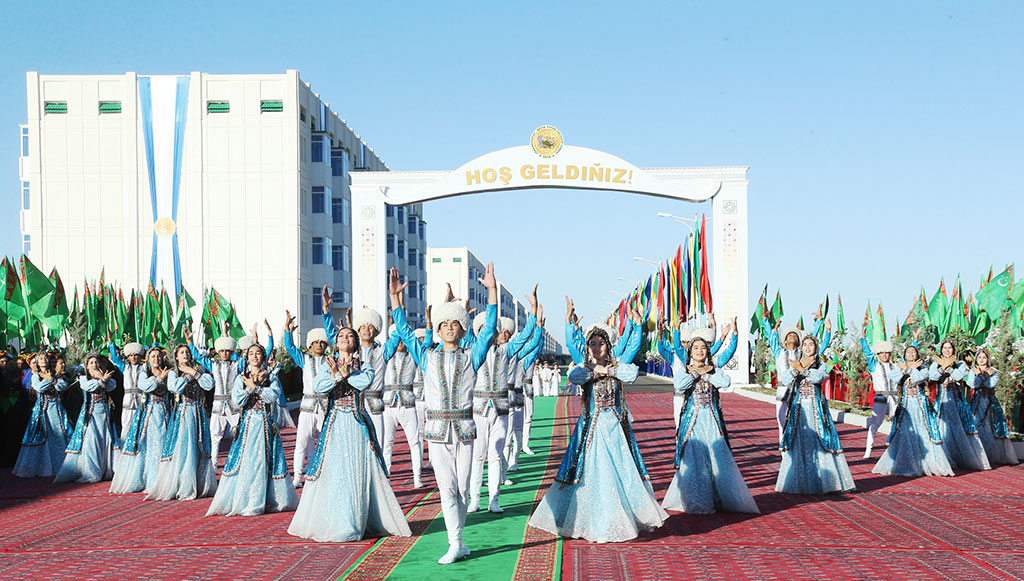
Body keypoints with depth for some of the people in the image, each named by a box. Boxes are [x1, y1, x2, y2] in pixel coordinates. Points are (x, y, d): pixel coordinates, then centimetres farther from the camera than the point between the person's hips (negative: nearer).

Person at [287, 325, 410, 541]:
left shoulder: (364, 367, 8)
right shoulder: (326, 366, 10)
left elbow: (365, 381, -15)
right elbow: (318, 386, -9)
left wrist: (343, 373, -13)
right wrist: (339, 374, -17)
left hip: (358, 424, 0)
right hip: (335, 425, 1)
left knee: (360, 470, -2)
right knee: (332, 470, -3)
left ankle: (363, 521, 6)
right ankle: (333, 522, 4)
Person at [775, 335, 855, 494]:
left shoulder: (821, 364, 8)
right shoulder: (793, 364, 10)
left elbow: (818, 377, -14)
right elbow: (784, 381, -6)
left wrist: (801, 369, -18)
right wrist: (797, 368, -16)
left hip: (816, 408, -1)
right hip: (798, 408, 1)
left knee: (819, 442, -5)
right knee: (798, 444, -3)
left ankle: (825, 480, 2)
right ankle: (798, 482, 2)